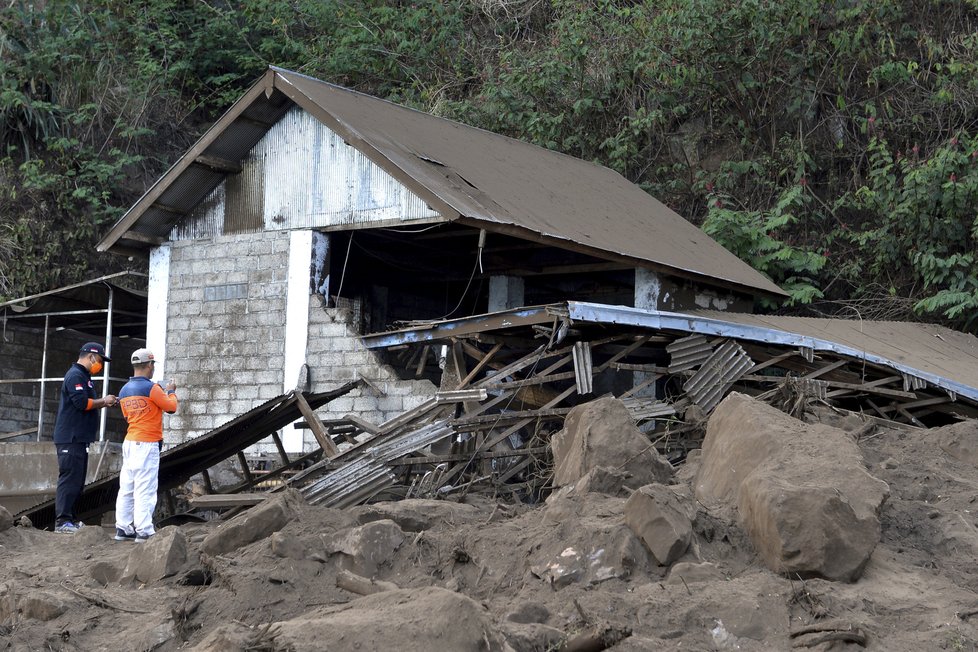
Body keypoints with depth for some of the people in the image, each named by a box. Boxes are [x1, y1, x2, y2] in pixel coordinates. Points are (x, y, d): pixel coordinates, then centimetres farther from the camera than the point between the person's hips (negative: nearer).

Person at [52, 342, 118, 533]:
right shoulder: (75, 376, -11)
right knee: (70, 478, -12)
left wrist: (104, 403, 11)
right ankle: (62, 521, -14)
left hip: (79, 438, 11)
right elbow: (82, 403, -22)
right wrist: (104, 401, -10)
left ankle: (70, 519, 16)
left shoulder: (84, 377, 21)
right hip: (71, 438, -11)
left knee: (77, 481, 12)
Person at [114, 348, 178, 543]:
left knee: (126, 487, 10)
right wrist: (171, 391, 14)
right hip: (147, 444, -8)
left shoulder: (124, 391, 11)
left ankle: (123, 529, 13)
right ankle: (144, 531, -7)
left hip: (129, 442, 8)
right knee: (145, 488, -6)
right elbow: (171, 407, -6)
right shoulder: (151, 388, -13)